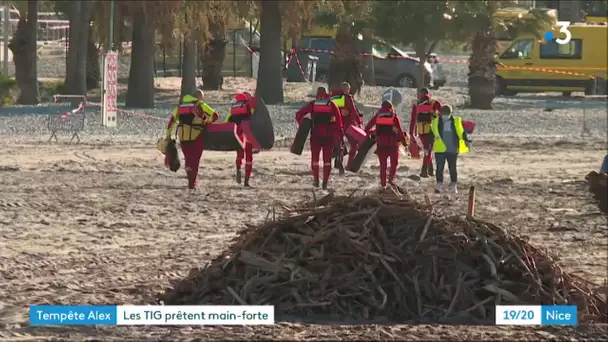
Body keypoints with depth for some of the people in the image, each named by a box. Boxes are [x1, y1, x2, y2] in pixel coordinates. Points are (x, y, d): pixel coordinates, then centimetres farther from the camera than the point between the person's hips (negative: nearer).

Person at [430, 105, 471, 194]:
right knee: (439, 167, -1)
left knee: (452, 168, 7)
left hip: (453, 150, 1)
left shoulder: (456, 122, 3)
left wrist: (466, 141, -7)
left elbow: (462, 132, 7)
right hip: (440, 150, -1)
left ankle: (453, 185, 17)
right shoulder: (436, 122, 1)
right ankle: (439, 185, 6)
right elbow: (431, 135, 7)